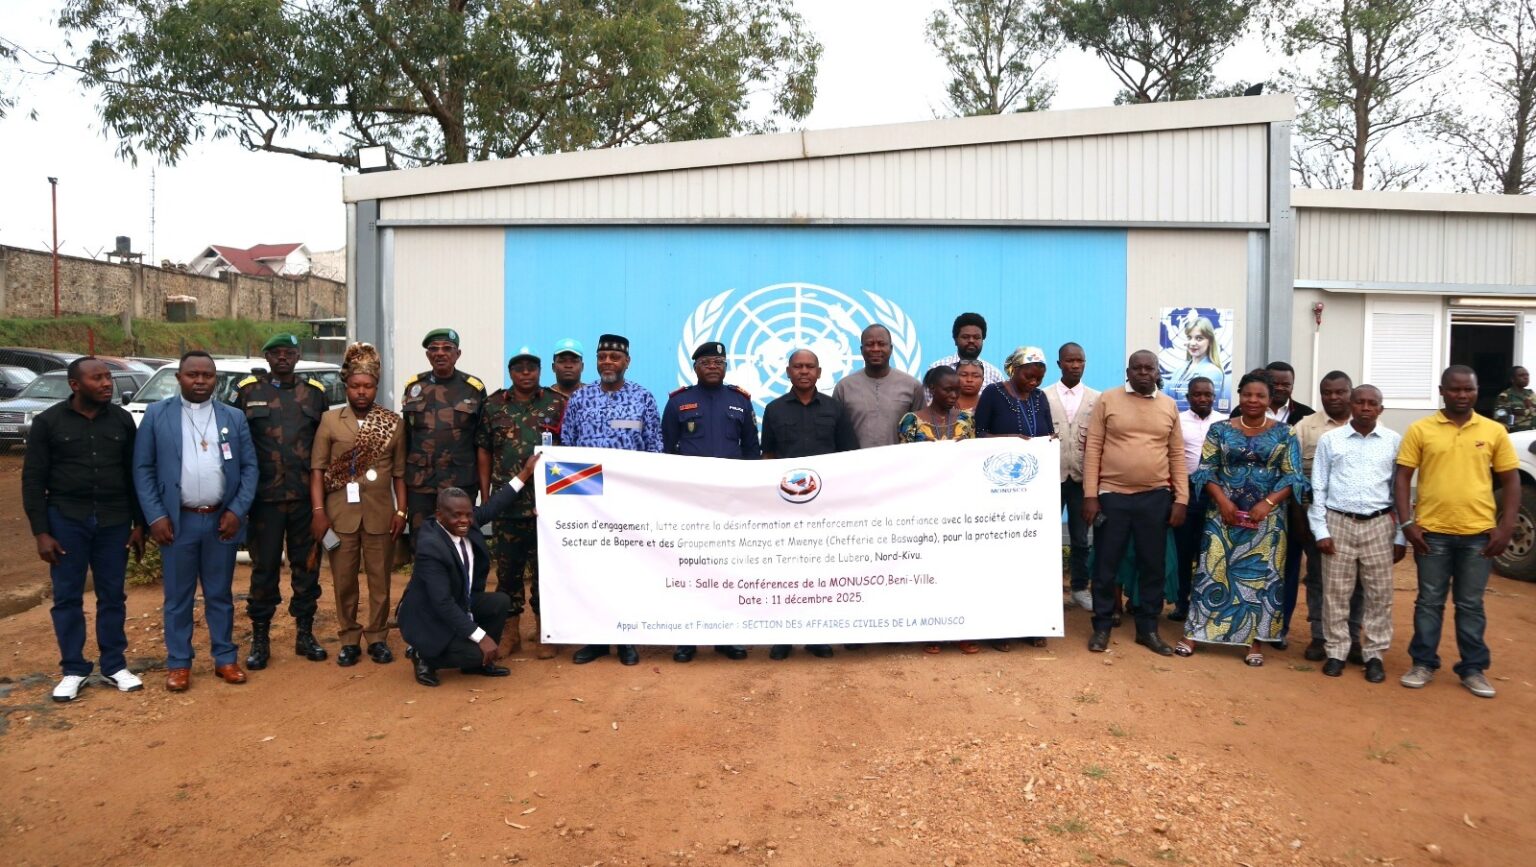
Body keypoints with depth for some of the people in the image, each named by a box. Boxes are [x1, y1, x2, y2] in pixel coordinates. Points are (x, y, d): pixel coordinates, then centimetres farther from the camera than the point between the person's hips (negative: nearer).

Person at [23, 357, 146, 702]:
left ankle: (114, 665, 18)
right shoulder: (48, 422, -3)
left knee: (112, 595, 8)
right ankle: (73, 669, 17)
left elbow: (135, 475, 6)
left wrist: (139, 524, 3)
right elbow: (33, 481, -1)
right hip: (66, 521, -1)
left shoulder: (122, 420, 2)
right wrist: (41, 532, -6)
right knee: (67, 597, 5)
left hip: (114, 521, 1)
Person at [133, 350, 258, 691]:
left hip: (222, 520, 1)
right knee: (178, 597, 8)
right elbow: (142, 469, -1)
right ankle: (178, 663, 19)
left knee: (220, 595, 11)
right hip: (177, 521, -1)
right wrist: (155, 517, -8)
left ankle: (225, 658, 20)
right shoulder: (156, 414, 1)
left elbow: (249, 466, 4)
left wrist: (237, 511, -6)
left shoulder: (234, 417, 5)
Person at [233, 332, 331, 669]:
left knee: (306, 565, 8)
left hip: (306, 496, 2)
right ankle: (260, 639, 17)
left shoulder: (314, 392, 8)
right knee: (264, 568, 5)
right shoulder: (248, 391, 4)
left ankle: (305, 634, 20)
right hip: (265, 498, -1)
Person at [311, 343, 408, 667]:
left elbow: (400, 472, 5)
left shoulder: (394, 423, 6)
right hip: (340, 514, 0)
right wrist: (318, 511, -7)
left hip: (380, 513, 0)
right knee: (343, 580, 7)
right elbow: (317, 469, 1)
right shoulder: (330, 420, 4)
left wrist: (401, 511, -1)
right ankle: (349, 640, 20)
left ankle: (377, 638, 20)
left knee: (380, 580, 7)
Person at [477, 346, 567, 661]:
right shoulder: (493, 406, 7)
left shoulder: (557, 404, 3)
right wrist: (485, 496, 5)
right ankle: (510, 631, 20)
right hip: (506, 502, 2)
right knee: (507, 568, 7)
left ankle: (542, 632, 17)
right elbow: (484, 453, 9)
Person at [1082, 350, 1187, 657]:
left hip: (1156, 497, 2)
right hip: (1111, 495, -2)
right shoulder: (1107, 400, -1)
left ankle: (1148, 629, 22)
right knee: (1106, 565, 5)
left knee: (1153, 566, 9)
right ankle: (1102, 627, 18)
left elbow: (1177, 454, 9)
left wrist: (1181, 499, 2)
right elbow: (1093, 448, -3)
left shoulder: (1170, 406, 7)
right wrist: (1090, 495, -8)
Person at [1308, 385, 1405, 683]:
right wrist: (1320, 530, -3)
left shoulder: (1394, 441, 4)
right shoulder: (1330, 439, 2)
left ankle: (1374, 654, 18)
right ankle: (1336, 651, 16)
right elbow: (1317, 488, 3)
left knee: (1379, 592, 6)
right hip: (1338, 523, 0)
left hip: (1379, 525, 1)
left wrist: (1400, 536, 4)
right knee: (1336, 591, 5)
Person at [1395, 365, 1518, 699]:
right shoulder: (1420, 430, -1)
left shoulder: (1494, 431, 4)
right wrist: (1406, 523, -8)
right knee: (1429, 602, 9)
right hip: (1432, 532, -1)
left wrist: (1506, 527, -3)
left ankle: (1473, 669, 21)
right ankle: (1423, 663, 19)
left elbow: (1511, 480, 7)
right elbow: (1402, 477, 0)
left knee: (1471, 605, 11)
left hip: (1479, 533, 1)